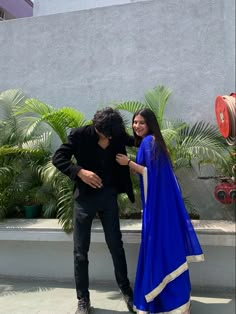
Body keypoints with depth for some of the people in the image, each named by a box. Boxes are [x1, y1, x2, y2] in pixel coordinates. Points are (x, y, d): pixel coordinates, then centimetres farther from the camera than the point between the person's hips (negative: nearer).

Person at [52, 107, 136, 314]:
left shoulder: (117, 135, -4)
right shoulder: (80, 135, -12)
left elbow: (136, 140, 17)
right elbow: (58, 158, -12)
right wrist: (80, 171, -27)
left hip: (109, 196, 2)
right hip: (85, 197, -2)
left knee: (116, 246, 11)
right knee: (80, 251, 5)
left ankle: (126, 290, 31)